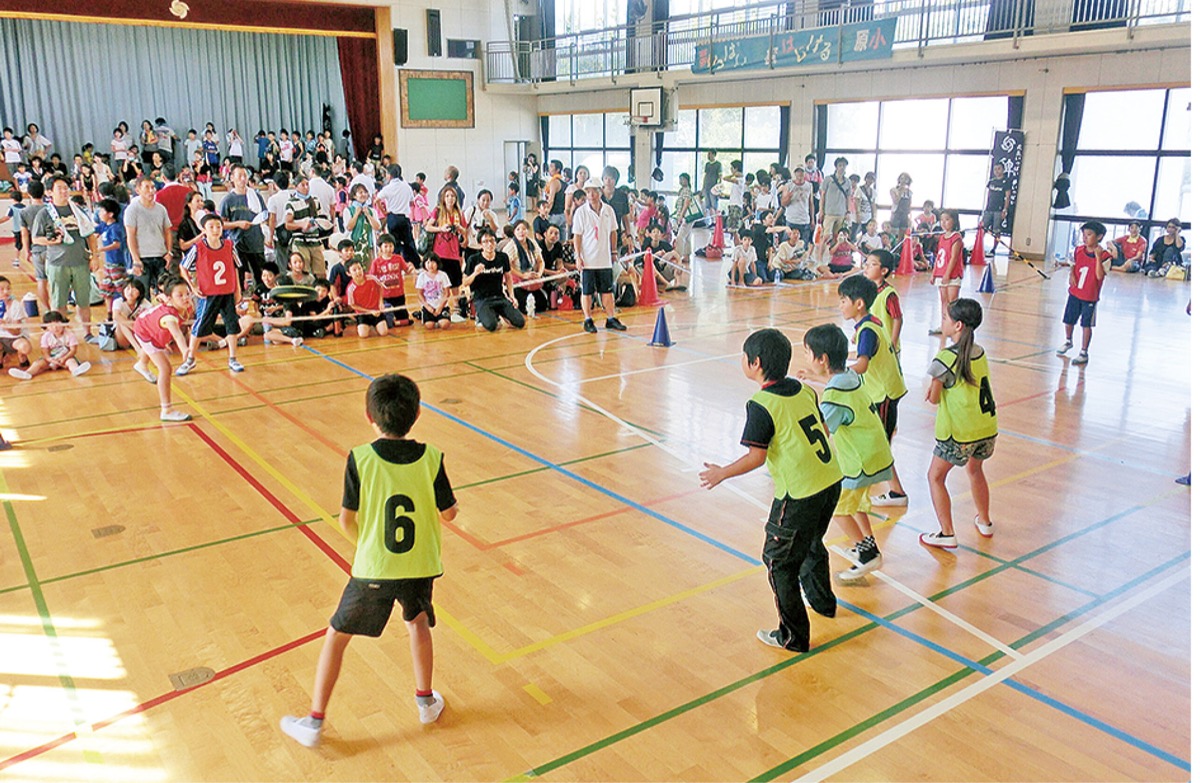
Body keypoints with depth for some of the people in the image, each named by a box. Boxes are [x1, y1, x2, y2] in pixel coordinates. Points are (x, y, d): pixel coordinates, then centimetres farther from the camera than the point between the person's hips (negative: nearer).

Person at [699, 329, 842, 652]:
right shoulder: (805, 390, 5)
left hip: (799, 496, -8)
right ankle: (821, 600, 52)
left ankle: (793, 636, 16)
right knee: (811, 543, 31)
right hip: (831, 481, 8)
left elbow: (756, 456, -17)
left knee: (779, 561, 7)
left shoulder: (761, 405, -16)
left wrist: (722, 473, -3)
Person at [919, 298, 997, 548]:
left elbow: (934, 399, -9)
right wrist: (938, 386, 2)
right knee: (975, 470, 29)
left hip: (958, 433, -7)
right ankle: (985, 522, 42)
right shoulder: (980, 353, 4)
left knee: (936, 477, 9)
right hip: (987, 429, 7)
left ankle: (947, 533, 8)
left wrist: (933, 389, 10)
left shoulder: (945, 358, -16)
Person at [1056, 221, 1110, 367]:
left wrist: (1098, 256, -30)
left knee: (1086, 324, 0)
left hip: (1090, 296, -5)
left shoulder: (1104, 255, -14)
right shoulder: (1078, 250, 1)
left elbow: (1099, 276, -24)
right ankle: (1069, 341, 42)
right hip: (1074, 293, 5)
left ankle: (1084, 353, 10)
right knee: (1068, 320, 15)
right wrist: (1071, 275, -3)